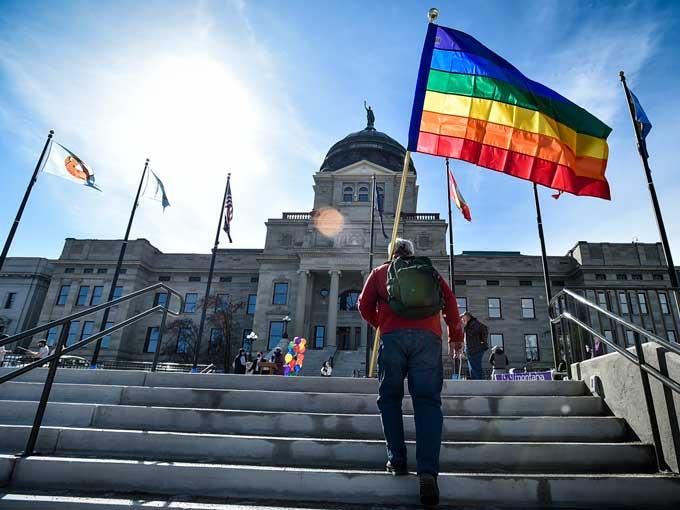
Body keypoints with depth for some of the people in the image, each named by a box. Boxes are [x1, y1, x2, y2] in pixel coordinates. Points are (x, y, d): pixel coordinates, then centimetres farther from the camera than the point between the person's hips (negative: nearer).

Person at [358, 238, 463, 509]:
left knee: (389, 397, 13)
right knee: (428, 400, 1)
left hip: (393, 336, -1)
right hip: (428, 337, 1)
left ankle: (397, 461, 9)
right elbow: (450, 302, 18)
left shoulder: (381, 272, 21)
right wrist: (455, 336, 25)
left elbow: (365, 305, 15)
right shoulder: (430, 270, 25)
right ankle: (428, 472, -11)